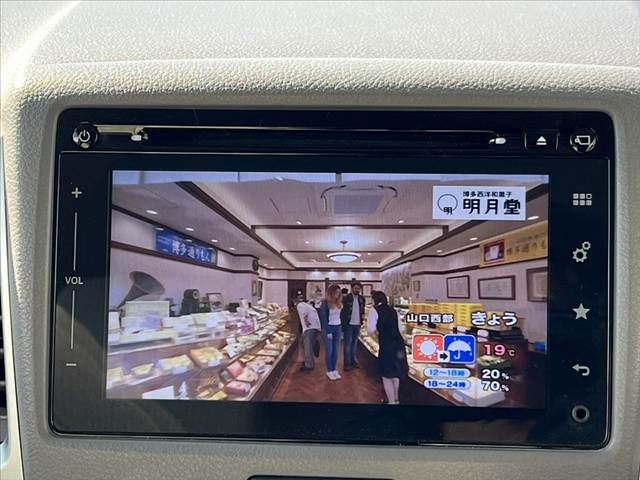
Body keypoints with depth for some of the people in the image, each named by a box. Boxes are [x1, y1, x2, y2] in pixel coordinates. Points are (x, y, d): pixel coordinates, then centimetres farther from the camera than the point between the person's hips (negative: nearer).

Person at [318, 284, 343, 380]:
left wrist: (341, 329, 1)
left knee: (336, 351, 7)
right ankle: (329, 371, 11)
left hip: (337, 328, 5)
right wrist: (328, 332, -13)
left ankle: (334, 370, 17)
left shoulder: (339, 303, 5)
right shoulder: (325, 303, -11)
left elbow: (340, 315, 9)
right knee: (329, 351, 1)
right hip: (328, 328, -5)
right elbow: (324, 318, -10)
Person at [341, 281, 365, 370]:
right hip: (348, 324, -5)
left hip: (357, 324, 5)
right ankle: (347, 363, 1)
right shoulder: (346, 298, -9)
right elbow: (343, 311, -8)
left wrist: (363, 314, 1)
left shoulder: (361, 298, 7)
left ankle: (353, 361, 23)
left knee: (354, 343, 13)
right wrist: (343, 323, -13)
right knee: (348, 343, -2)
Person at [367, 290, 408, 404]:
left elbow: (371, 331, -4)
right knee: (395, 373, 24)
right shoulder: (392, 310, 16)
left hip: (387, 345, -7)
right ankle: (396, 399, 38)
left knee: (386, 375, 8)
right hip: (399, 343, 7)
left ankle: (392, 402, 13)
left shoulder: (374, 310, -2)